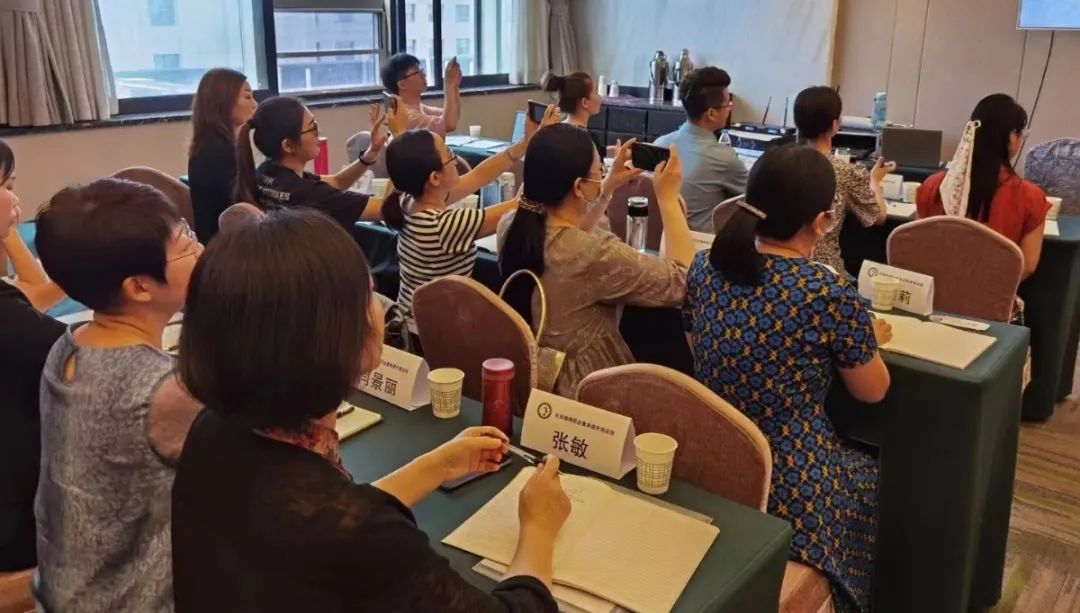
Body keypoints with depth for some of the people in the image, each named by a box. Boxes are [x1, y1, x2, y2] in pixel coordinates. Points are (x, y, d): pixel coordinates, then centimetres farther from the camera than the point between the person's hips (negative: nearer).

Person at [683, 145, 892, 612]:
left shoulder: (705, 267, -7)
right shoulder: (831, 295, -22)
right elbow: (872, 392, -5)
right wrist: (870, 339, 15)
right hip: (790, 489, -5)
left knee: (854, 467, 33)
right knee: (870, 477, 30)